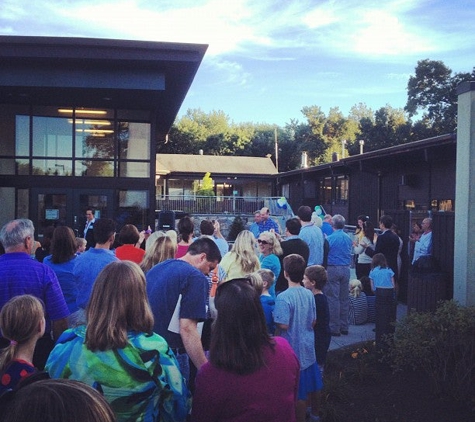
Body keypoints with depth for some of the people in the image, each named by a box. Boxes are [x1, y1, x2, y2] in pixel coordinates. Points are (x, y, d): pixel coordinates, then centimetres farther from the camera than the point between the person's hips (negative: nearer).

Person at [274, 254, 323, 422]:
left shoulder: (283, 297, -22)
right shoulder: (309, 294, -2)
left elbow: (283, 325, -23)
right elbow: (313, 322, 5)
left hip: (294, 349, -7)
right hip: (308, 346, 7)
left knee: (298, 391, 5)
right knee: (311, 383, 24)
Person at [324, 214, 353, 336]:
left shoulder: (330, 238, -11)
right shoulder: (348, 238, 7)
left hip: (333, 269, -6)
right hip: (346, 269, 6)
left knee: (333, 299, -2)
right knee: (344, 299, 11)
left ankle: (334, 328, 0)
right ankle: (344, 327, 18)